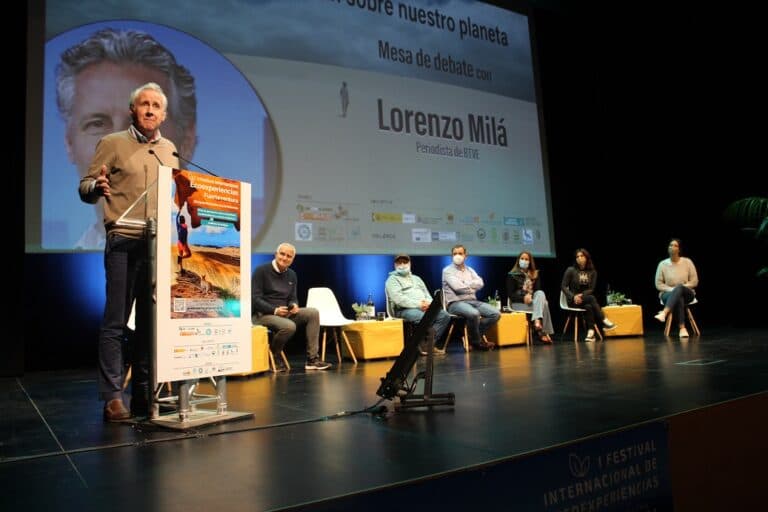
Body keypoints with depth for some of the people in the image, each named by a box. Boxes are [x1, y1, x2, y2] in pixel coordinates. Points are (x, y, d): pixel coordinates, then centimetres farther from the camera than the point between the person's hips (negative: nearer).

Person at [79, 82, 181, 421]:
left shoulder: (170, 150, 17)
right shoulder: (113, 144, 4)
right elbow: (85, 189, -1)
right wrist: (97, 186, -22)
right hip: (124, 243, -4)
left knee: (151, 321, 7)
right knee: (115, 322, -5)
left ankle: (143, 393, 15)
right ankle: (112, 397, 1)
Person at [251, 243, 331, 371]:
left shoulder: (291, 275, 13)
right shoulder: (261, 271, -7)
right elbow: (254, 298, -12)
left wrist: (294, 305, -9)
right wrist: (275, 310, -23)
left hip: (284, 313, 7)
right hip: (263, 314, -7)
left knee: (313, 313, -13)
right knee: (289, 326, -35)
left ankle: (312, 359, -14)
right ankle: (273, 355, -5)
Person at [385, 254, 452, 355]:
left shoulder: (416, 278, 29)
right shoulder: (392, 280, 7)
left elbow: (427, 295, 23)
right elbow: (398, 299, -10)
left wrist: (428, 303, -3)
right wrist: (418, 304, -18)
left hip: (424, 307, 7)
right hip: (404, 310, -7)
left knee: (445, 316, -19)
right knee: (424, 318, -37)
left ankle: (429, 344, -18)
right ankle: (423, 344, -16)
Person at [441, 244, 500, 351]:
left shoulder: (470, 270, 20)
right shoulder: (447, 270, 1)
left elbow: (480, 283, 2)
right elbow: (457, 287, -12)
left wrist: (465, 284, -8)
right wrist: (472, 287, 2)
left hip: (472, 301, 6)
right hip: (455, 303, -6)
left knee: (496, 314, -14)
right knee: (474, 314, -37)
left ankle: (473, 335, -5)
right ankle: (477, 341, -10)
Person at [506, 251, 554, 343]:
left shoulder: (535, 274, 15)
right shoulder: (512, 275, 0)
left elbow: (538, 290, 6)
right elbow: (510, 294, -6)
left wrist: (530, 295, -17)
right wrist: (523, 298, -23)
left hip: (533, 300, 5)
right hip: (518, 303, -4)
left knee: (541, 294, -30)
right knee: (543, 304, -27)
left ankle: (537, 322, -39)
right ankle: (544, 332, -29)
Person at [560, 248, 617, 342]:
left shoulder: (592, 272, 4)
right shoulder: (571, 270, -4)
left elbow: (591, 289, 1)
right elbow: (563, 286, -5)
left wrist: (582, 295, -18)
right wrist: (573, 296, -19)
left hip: (585, 298, 2)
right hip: (573, 301, -2)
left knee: (588, 306, -35)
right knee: (591, 298, -32)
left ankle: (591, 332, -41)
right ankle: (604, 321, -32)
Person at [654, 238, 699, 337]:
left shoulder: (688, 262, 0)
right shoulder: (662, 264, 1)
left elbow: (694, 281, -2)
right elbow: (658, 284, 1)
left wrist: (678, 288, -15)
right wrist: (671, 289, -16)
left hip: (687, 293, 0)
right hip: (668, 294, 1)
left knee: (679, 288, -39)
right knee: (678, 299, -39)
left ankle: (664, 313, -57)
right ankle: (682, 328, -47)